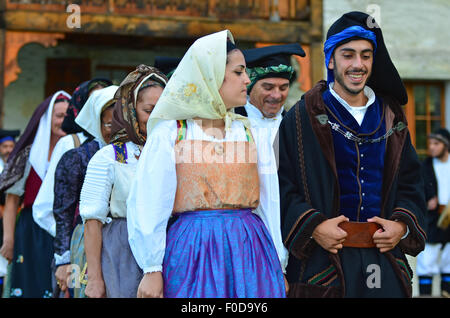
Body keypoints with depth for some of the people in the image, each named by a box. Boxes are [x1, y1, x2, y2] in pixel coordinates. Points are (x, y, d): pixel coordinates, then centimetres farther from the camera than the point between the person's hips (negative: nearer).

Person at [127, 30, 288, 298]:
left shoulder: (250, 132, 10)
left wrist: (278, 265, 7)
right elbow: (149, 204, -3)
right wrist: (152, 270, -8)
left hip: (248, 249, 3)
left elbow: (268, 200, 9)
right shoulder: (168, 134, 0)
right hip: (192, 252, -3)